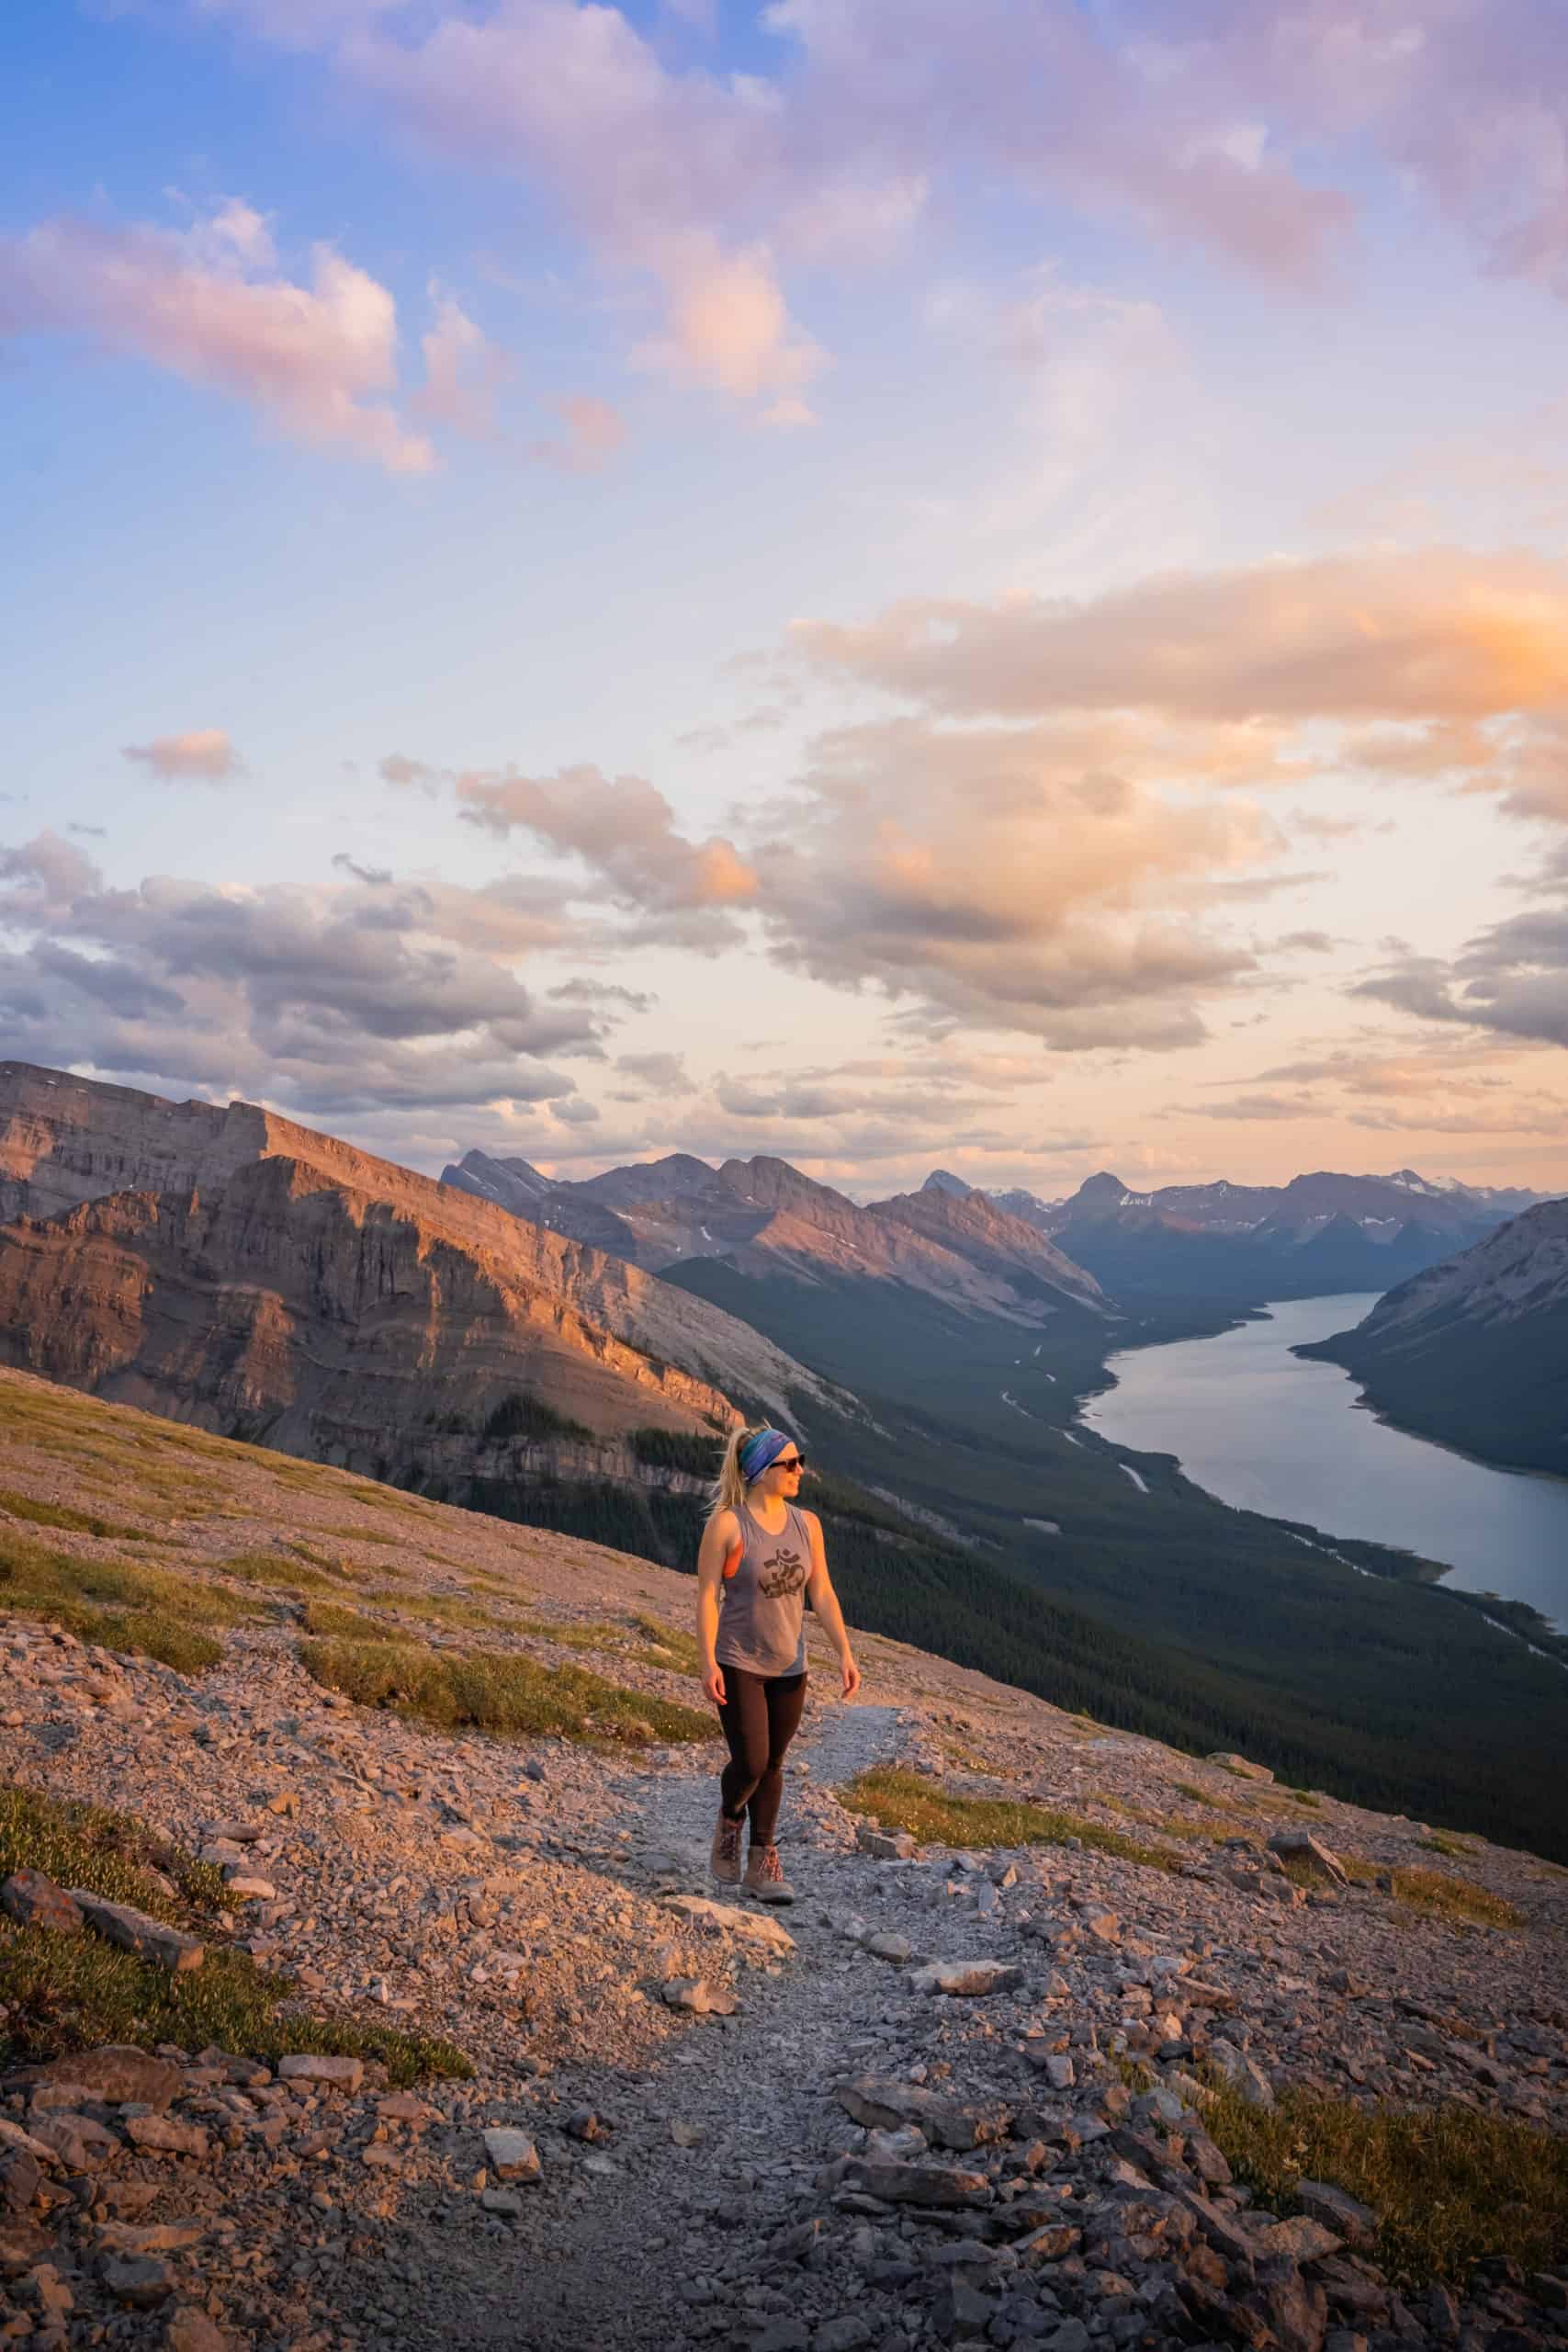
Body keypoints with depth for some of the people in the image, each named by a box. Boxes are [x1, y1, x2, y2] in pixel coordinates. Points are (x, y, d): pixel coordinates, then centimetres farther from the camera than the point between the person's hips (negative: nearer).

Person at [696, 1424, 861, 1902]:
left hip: (789, 1666, 5)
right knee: (750, 1762, -8)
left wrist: (845, 1654, -3)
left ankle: (762, 1863, 22)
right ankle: (729, 1820, 25)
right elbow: (707, 1596, -12)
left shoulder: (807, 1524, 1)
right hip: (738, 1665, -5)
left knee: (773, 1764, 10)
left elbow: (822, 1593, 3)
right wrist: (708, 1662, -18)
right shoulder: (726, 1525, -13)